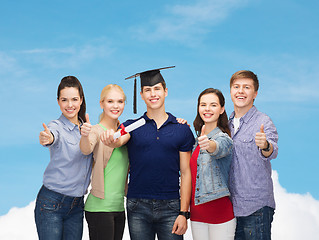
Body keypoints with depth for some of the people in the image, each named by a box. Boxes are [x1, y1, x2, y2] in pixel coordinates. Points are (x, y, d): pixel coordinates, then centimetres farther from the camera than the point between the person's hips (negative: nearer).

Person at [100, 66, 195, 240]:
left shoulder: (182, 130, 5)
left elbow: (185, 173, 4)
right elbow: (119, 141, -16)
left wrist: (184, 213, -2)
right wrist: (111, 140, -40)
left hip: (170, 207, 0)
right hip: (138, 208, 0)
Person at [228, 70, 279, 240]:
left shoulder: (263, 122, -8)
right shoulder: (228, 123, 10)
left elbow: (272, 152, -24)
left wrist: (265, 146, -49)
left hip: (256, 207, -5)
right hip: (230, 206, 5)